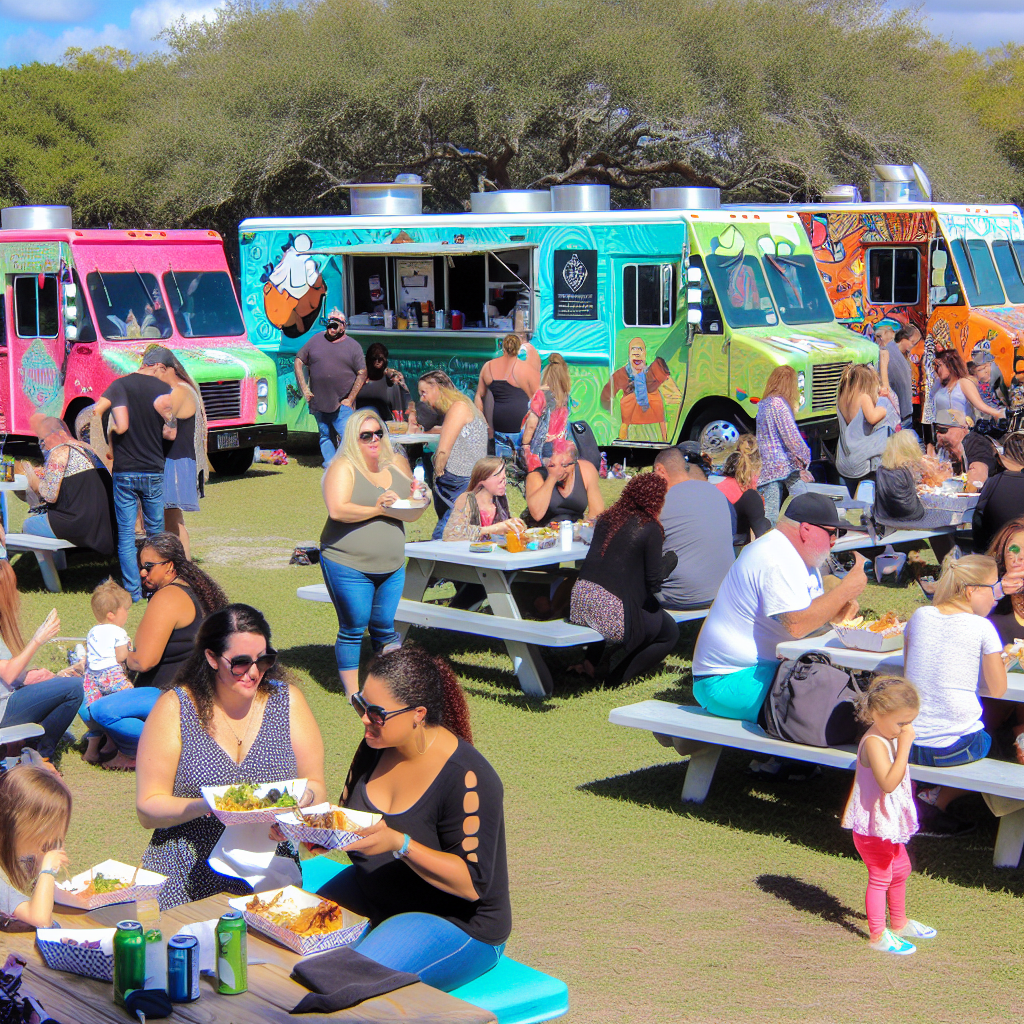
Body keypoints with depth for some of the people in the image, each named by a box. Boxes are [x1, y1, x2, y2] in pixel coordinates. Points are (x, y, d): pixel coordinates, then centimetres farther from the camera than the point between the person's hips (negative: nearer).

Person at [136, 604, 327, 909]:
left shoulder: (287, 700, 6)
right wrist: (206, 806, -21)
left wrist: (304, 795, -14)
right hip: (185, 881, -1)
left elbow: (317, 788, 9)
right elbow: (147, 809, -4)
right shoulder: (174, 708, -1)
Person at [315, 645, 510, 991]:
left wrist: (399, 844, -34)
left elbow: (473, 884, -24)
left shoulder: (466, 778, -23)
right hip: (372, 892, 8)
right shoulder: (375, 748, 1)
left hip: (455, 922, -8)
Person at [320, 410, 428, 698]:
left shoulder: (397, 465, 11)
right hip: (348, 564, -5)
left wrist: (420, 503, -3)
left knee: (385, 628, 9)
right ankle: (353, 693, 9)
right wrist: (377, 509, -22)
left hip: (392, 565, 5)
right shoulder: (343, 467, -7)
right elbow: (337, 510, -21)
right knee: (353, 629, -1)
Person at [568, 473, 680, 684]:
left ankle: (591, 662, 31)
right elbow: (654, 581, -5)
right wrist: (671, 560, 14)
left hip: (579, 603, 7)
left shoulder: (607, 518, 12)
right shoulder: (650, 528, -7)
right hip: (614, 614, -7)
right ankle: (619, 678, 9)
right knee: (670, 632, 17)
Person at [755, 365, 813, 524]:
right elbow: (790, 435, -12)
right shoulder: (778, 403, -9)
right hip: (785, 466, -8)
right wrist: (804, 459, -4)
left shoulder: (763, 404, 15)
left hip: (767, 468, 8)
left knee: (770, 514, 5)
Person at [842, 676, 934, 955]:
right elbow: (888, 783, -40)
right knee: (880, 877, 2)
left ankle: (899, 923, 42)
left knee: (900, 870, 23)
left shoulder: (889, 737, 3)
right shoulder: (874, 743, -28)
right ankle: (877, 935, 16)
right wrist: (905, 745, -39)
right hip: (872, 825, -10)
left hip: (889, 822, 10)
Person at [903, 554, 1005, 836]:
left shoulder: (920, 616, 5)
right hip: (955, 748, -5)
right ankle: (938, 802, 12)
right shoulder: (982, 627, -8)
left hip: (909, 745, 5)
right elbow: (997, 690, -2)